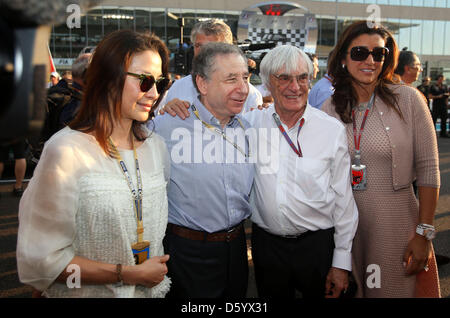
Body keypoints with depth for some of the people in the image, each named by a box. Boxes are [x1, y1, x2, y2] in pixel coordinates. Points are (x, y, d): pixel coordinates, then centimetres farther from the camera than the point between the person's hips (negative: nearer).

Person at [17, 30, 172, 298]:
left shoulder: (156, 145, -1)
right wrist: (129, 274, -18)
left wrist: (158, 272, -1)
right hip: (90, 293, -5)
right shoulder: (67, 152, -21)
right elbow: (39, 261, -21)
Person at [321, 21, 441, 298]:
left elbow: (428, 170, -7)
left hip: (396, 223, -2)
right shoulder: (331, 108, 1)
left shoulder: (408, 99, -8)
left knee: (397, 290, 11)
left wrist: (424, 233, -9)